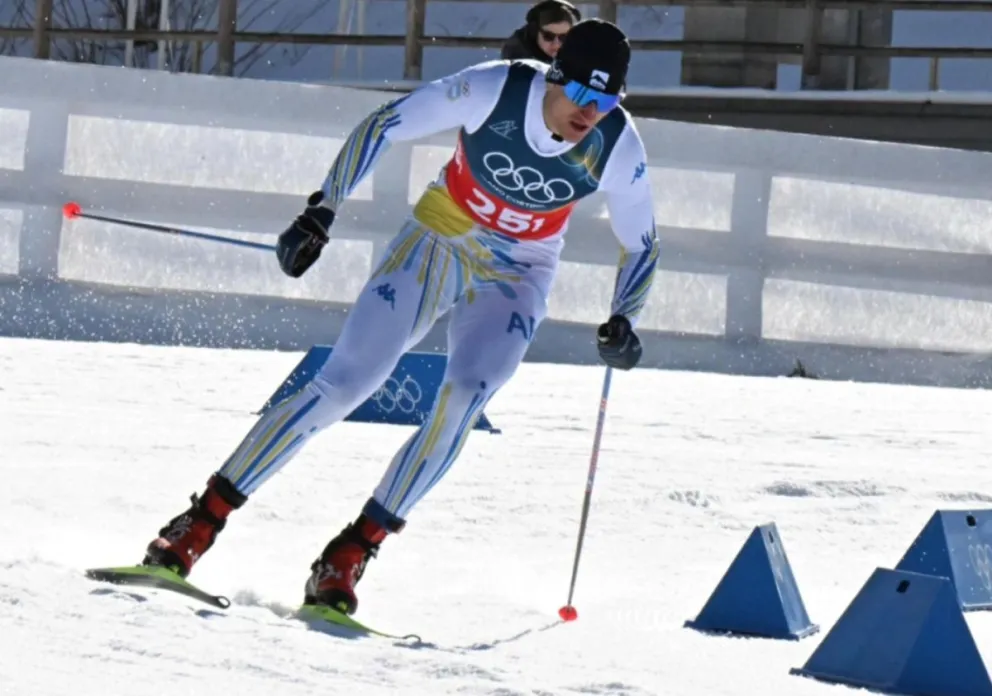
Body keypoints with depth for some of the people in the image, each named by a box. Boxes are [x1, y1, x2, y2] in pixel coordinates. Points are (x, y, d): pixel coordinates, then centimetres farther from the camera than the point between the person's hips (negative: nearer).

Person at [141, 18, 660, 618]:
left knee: (463, 400, -25)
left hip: (515, 277, 1)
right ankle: (201, 521, -4)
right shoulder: (494, 89, -25)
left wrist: (623, 323, -17)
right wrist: (323, 211, -19)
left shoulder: (618, 148, -19)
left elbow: (642, 246, -2)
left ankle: (351, 554, -18)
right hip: (436, 244, -1)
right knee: (342, 386, -11)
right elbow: (384, 126, -14)